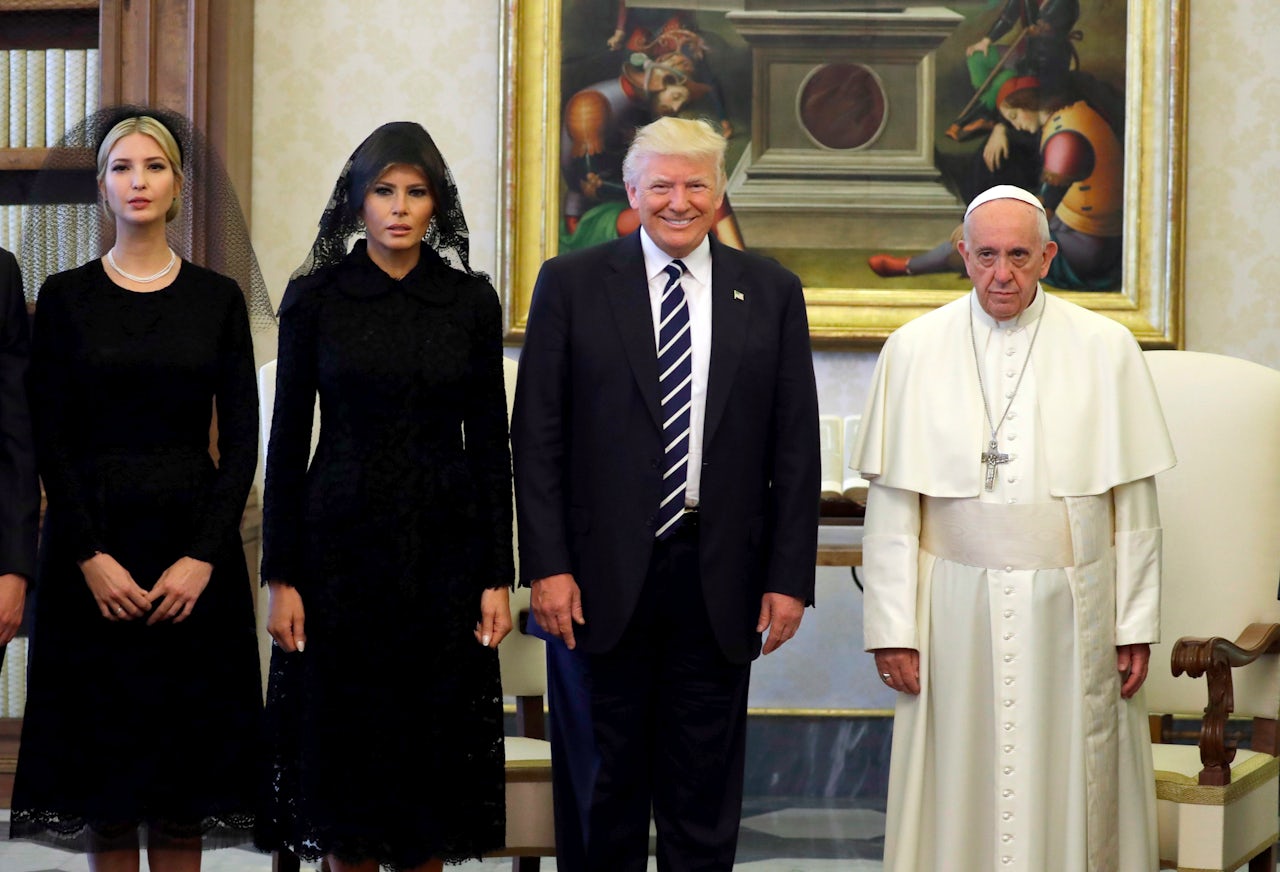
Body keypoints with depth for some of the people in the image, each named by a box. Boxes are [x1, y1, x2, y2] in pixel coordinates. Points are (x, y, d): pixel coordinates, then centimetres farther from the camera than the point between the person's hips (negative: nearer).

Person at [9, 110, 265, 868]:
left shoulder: (219, 299, 6)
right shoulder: (66, 297, 4)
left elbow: (242, 438, 2)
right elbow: (50, 440, -1)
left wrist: (203, 556, -9)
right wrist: (90, 557, -11)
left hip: (195, 552, 1)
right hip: (93, 546, 0)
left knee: (186, 772, 2)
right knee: (102, 767, 1)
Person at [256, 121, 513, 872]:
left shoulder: (472, 300, 3)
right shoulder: (315, 296, 0)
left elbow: (490, 442, 4)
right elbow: (288, 440, 0)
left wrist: (498, 576, -1)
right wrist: (281, 577, -5)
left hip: (444, 545, 1)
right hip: (342, 543, -1)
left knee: (435, 749, 4)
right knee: (345, 746, 3)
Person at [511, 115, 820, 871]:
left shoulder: (771, 292, 6)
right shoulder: (572, 284, 2)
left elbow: (796, 447, 5)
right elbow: (538, 436, -1)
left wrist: (790, 577, -1)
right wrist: (547, 566, -8)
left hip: (720, 580, 1)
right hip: (605, 577, -1)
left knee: (706, 786, 8)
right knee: (607, 780, 8)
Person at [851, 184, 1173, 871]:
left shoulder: (1106, 350, 2)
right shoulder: (913, 351, 2)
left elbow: (1133, 501, 3)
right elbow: (891, 505, 2)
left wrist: (1136, 624, 0)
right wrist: (891, 628, -3)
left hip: (1072, 611, 0)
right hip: (956, 614, 0)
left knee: (1071, 798, 5)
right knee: (957, 800, 4)